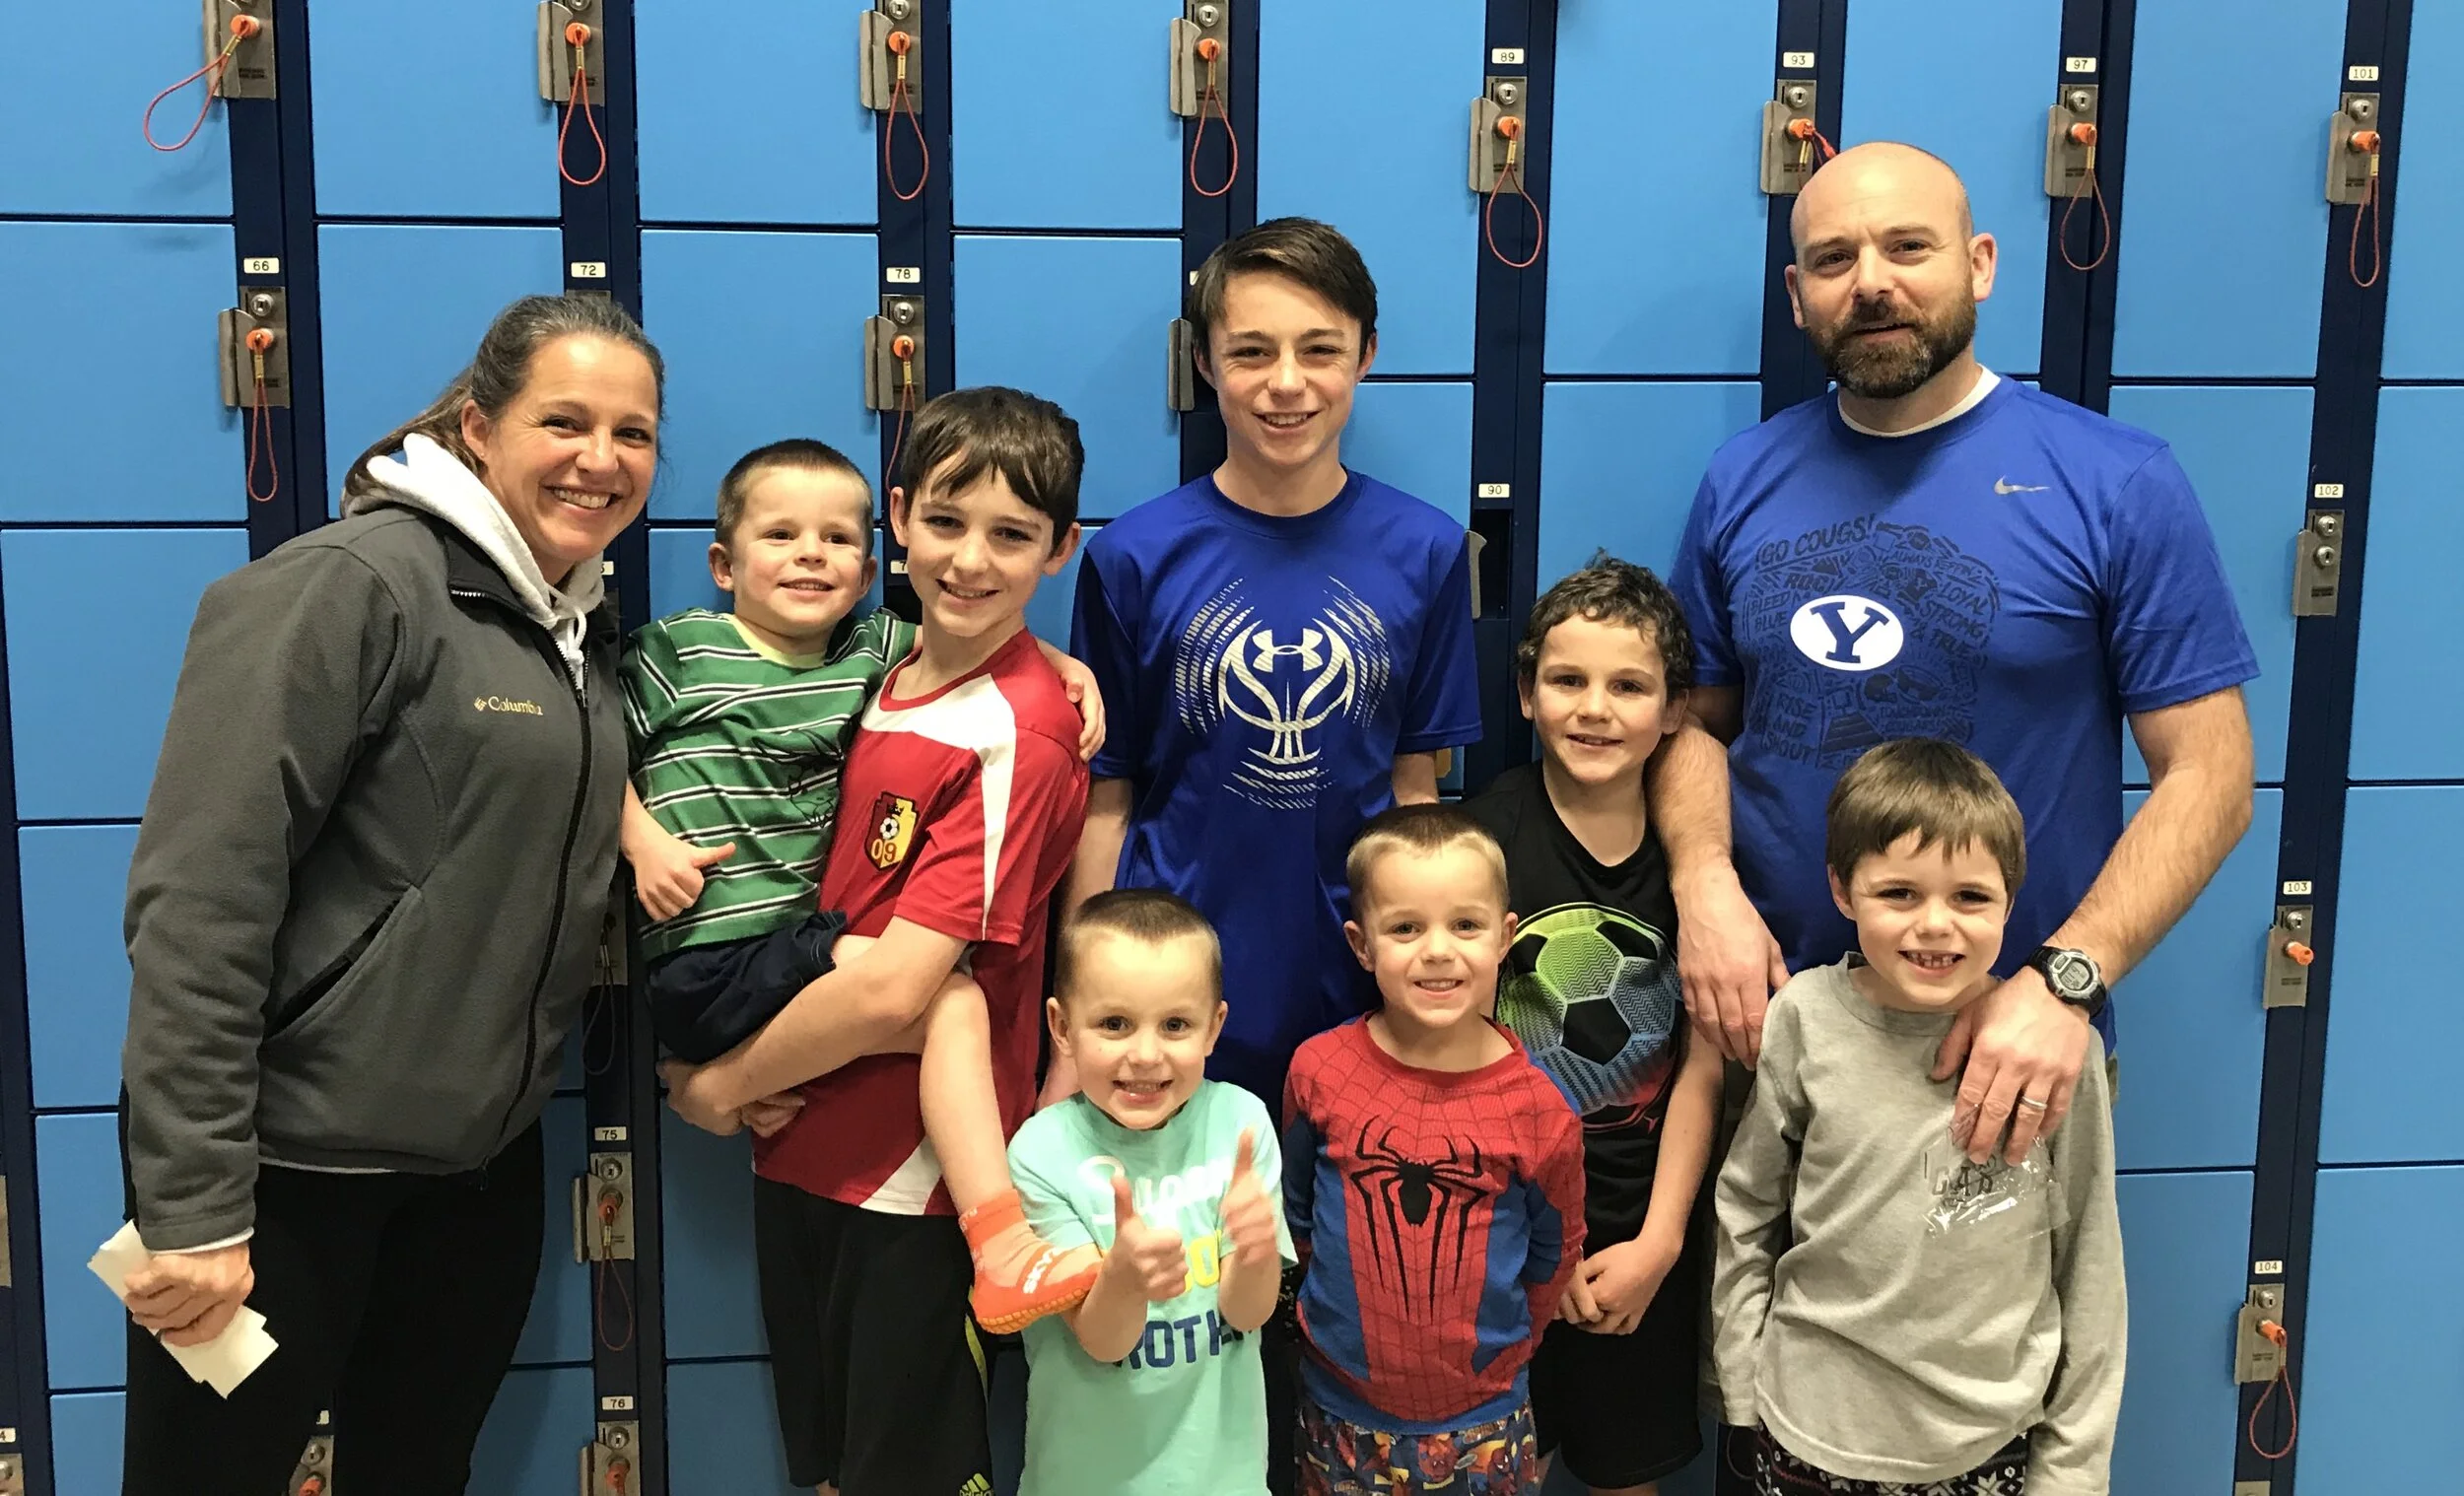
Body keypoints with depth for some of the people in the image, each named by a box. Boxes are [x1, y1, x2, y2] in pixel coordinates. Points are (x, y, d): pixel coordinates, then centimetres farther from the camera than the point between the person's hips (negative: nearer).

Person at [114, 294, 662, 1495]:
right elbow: (200, 894, -20)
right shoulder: (354, 585, -15)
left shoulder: (585, 620, 10)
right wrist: (194, 1205, -22)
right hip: (284, 1165, -7)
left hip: (482, 1164, 7)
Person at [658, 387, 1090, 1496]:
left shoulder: (1020, 732, -18)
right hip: (800, 1151, 7)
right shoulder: (879, 681, 4)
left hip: (912, 1186, -7)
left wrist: (722, 1085, -8)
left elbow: (892, 988, -22)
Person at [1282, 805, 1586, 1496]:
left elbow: (1552, 1260, 1)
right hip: (1342, 1413, 1)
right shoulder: (1320, 1071, -11)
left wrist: (1491, 1352, 7)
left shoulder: (1539, 1108, -13)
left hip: (1483, 1422, 0)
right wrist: (1352, 1321, 10)